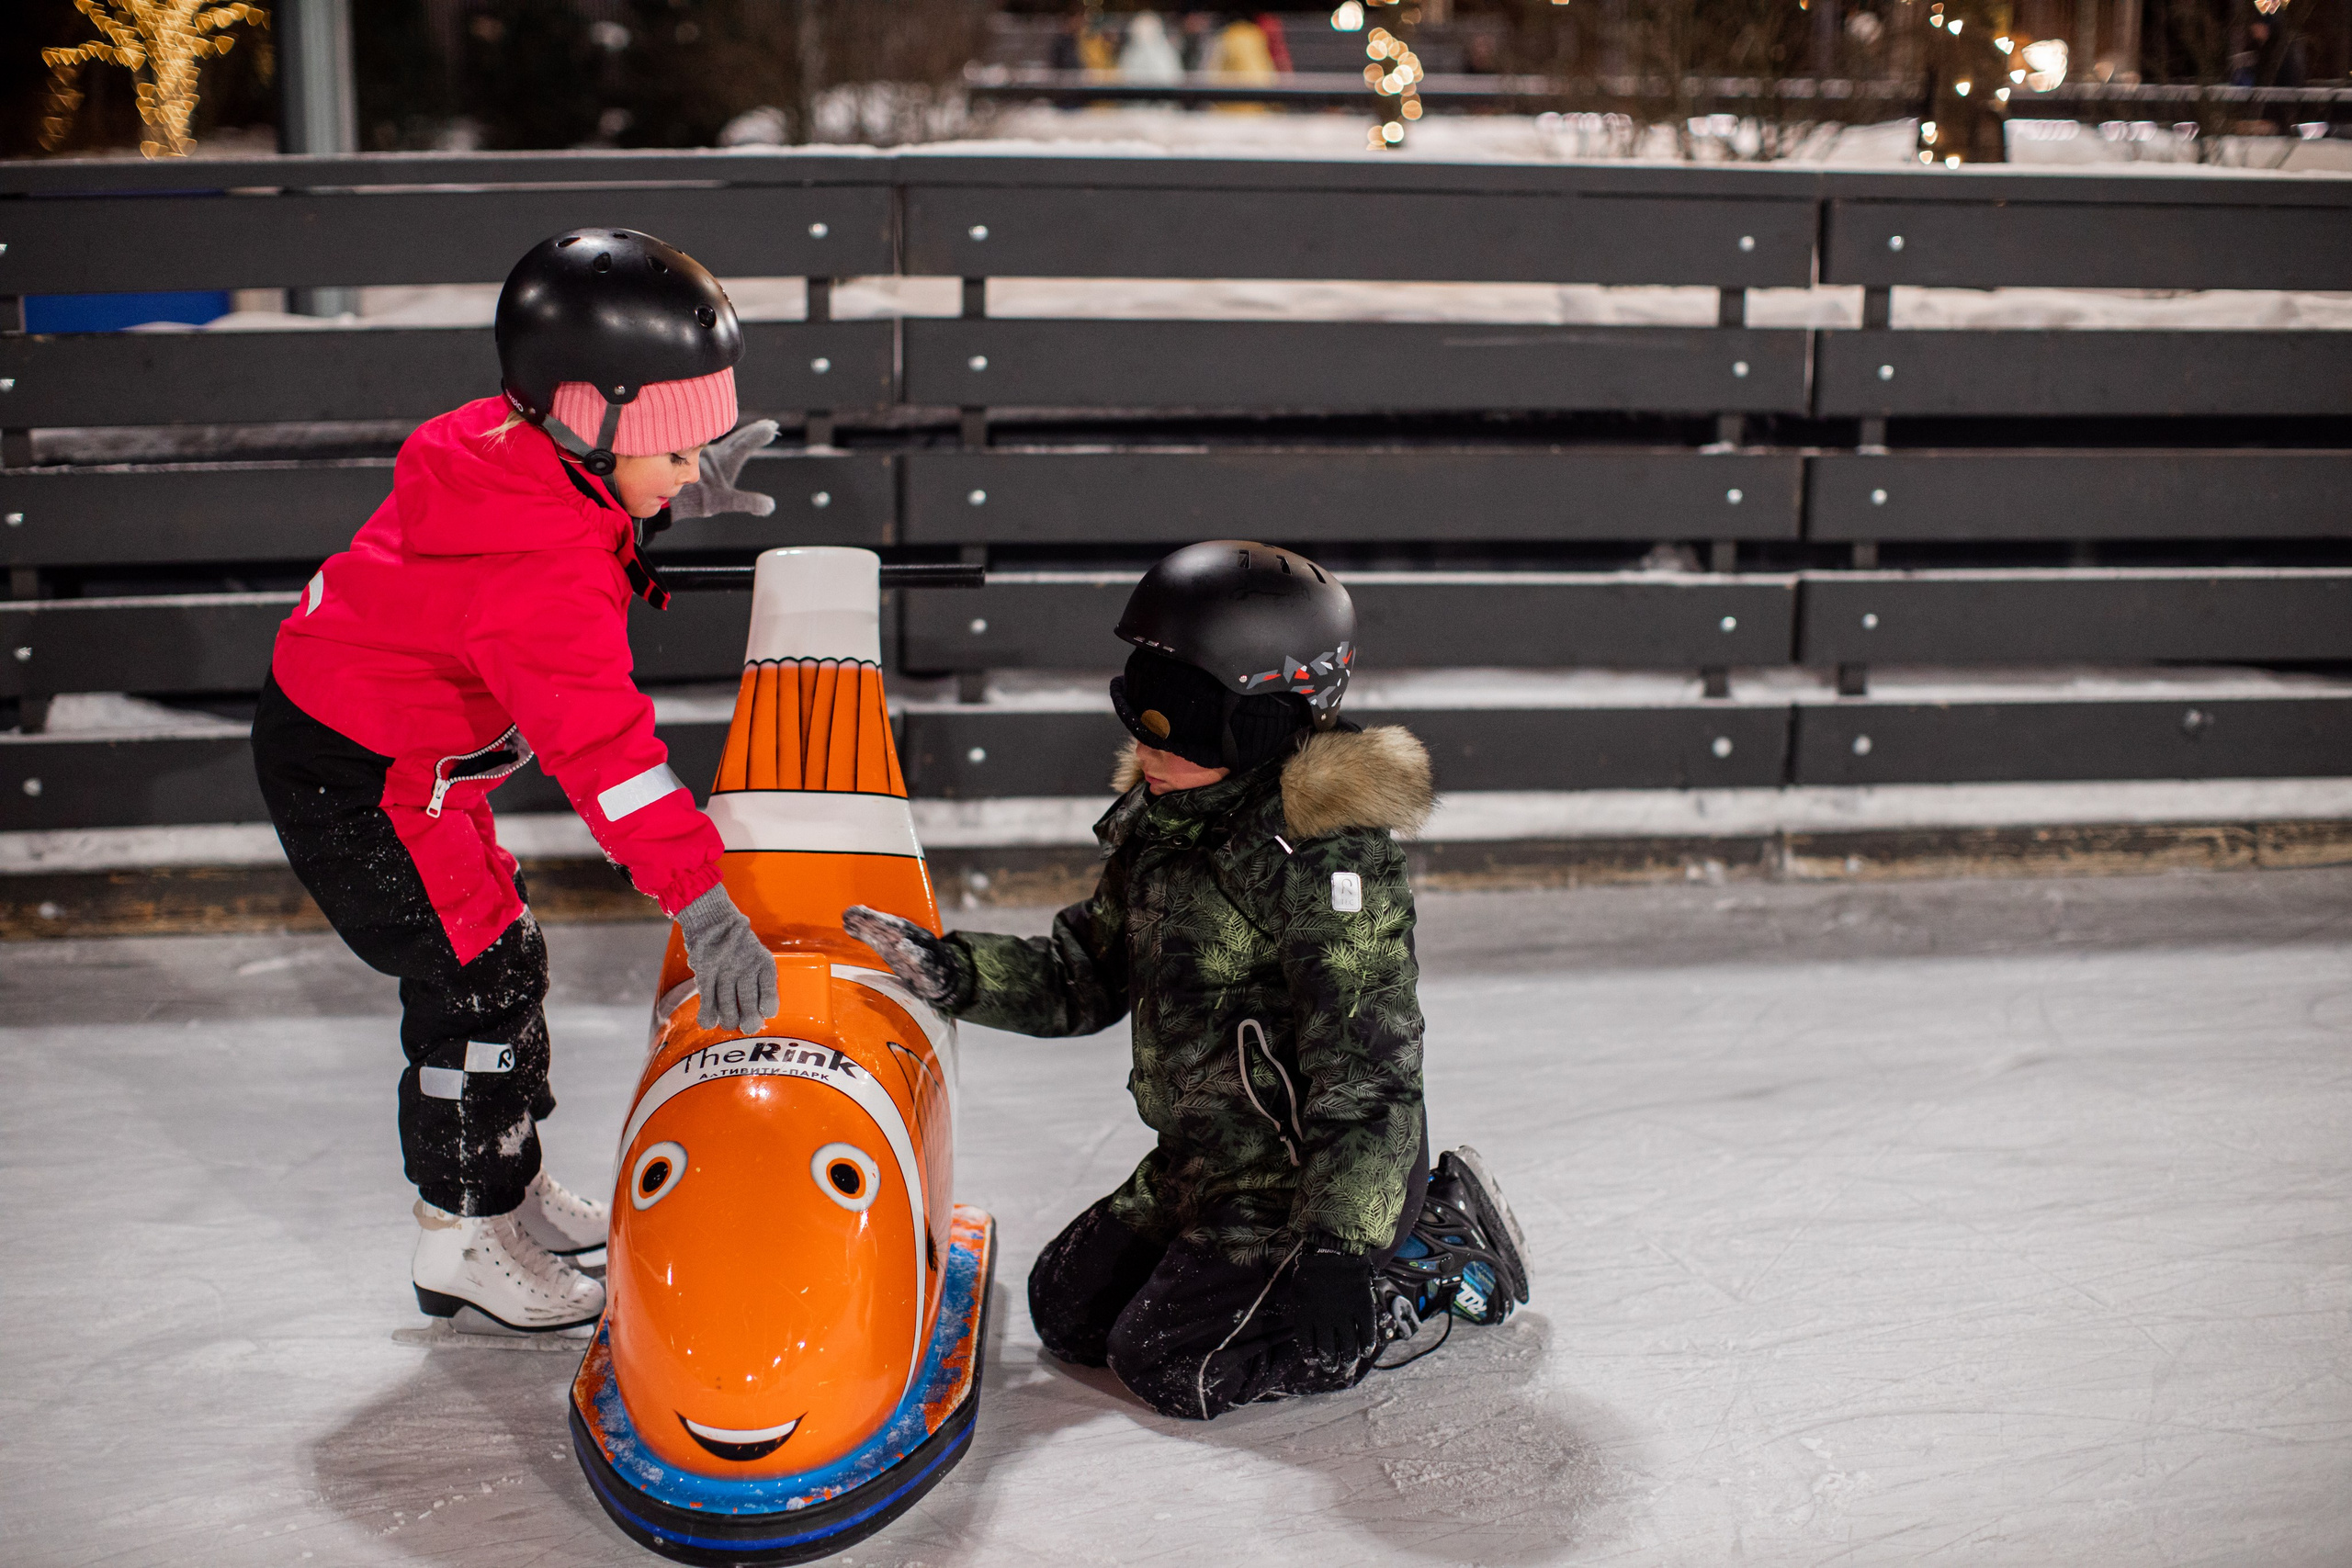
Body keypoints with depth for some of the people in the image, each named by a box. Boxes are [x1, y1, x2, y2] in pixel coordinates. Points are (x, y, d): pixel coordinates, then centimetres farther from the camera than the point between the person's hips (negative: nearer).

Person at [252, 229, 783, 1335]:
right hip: (359, 782, -10)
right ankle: (462, 1248, 10)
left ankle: (515, 1194, 32)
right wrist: (699, 899, -44)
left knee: (503, 955, 17)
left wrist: (667, 499, 5)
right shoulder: (545, 560, -34)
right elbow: (595, 736, -41)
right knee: (476, 980, -5)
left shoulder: (514, 446, -5)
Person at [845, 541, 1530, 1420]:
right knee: (1066, 1306, 15)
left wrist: (1340, 1246, -33)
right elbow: (1085, 978, 10)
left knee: (1168, 1363, -12)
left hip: (1307, 1172, -9)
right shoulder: (1158, 822, 2)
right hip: (1204, 1157, 9)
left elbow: (1367, 1070, -27)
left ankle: (1437, 1256, 3)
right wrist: (950, 970, -5)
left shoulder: (1323, 854, -25)